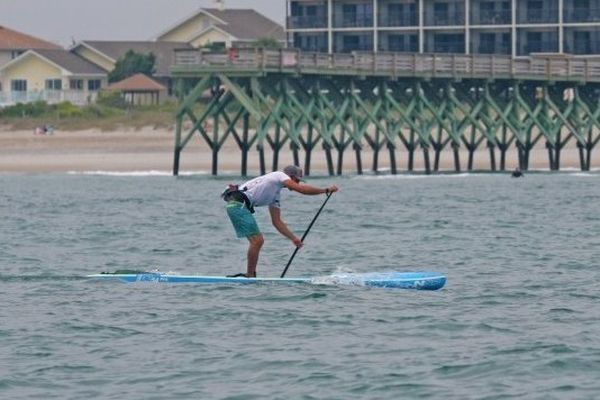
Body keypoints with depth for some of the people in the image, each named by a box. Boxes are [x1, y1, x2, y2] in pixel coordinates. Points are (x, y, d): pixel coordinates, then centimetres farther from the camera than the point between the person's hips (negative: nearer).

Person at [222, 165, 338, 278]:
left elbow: (277, 221, 26)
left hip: (239, 206, 10)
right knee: (257, 240, -12)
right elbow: (302, 189, -12)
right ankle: (250, 275, -6)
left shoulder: (276, 195, 25)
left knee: (257, 241, 13)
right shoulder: (280, 175, 0)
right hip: (238, 203, -10)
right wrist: (326, 190, -3)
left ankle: (250, 275, 16)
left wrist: (293, 238, 20)